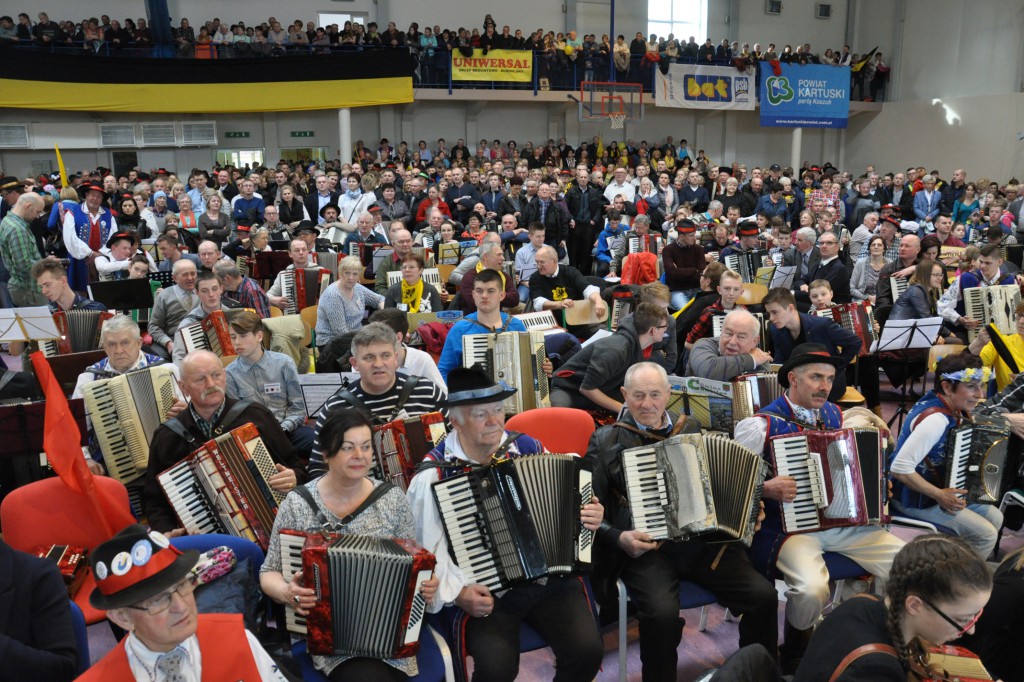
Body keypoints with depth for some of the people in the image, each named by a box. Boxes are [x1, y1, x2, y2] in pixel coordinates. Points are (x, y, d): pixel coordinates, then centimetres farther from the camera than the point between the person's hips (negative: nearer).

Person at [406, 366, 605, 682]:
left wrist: (589, 515, -3)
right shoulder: (433, 476, -8)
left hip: (551, 580, 3)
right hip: (485, 592, -3)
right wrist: (457, 592, -20)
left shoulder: (529, 448, 3)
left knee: (587, 650, -16)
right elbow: (427, 550, -9)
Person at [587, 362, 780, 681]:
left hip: (705, 543, 4)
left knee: (764, 594, -14)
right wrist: (619, 537, -15)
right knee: (662, 612, -30)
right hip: (645, 548, -3)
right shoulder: (606, 441, 4)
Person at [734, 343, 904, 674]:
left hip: (843, 521, 6)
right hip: (788, 527, -6)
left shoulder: (835, 414, 9)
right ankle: (794, 653, 1)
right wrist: (766, 488, -24)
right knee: (812, 590, -32)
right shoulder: (761, 424, -11)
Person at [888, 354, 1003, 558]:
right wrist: (939, 495, -25)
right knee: (986, 534, -9)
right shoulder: (936, 419, -30)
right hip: (915, 499, -10)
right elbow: (900, 468, -35)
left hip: (938, 488, 10)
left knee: (995, 517, 15)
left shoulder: (951, 408, 0)